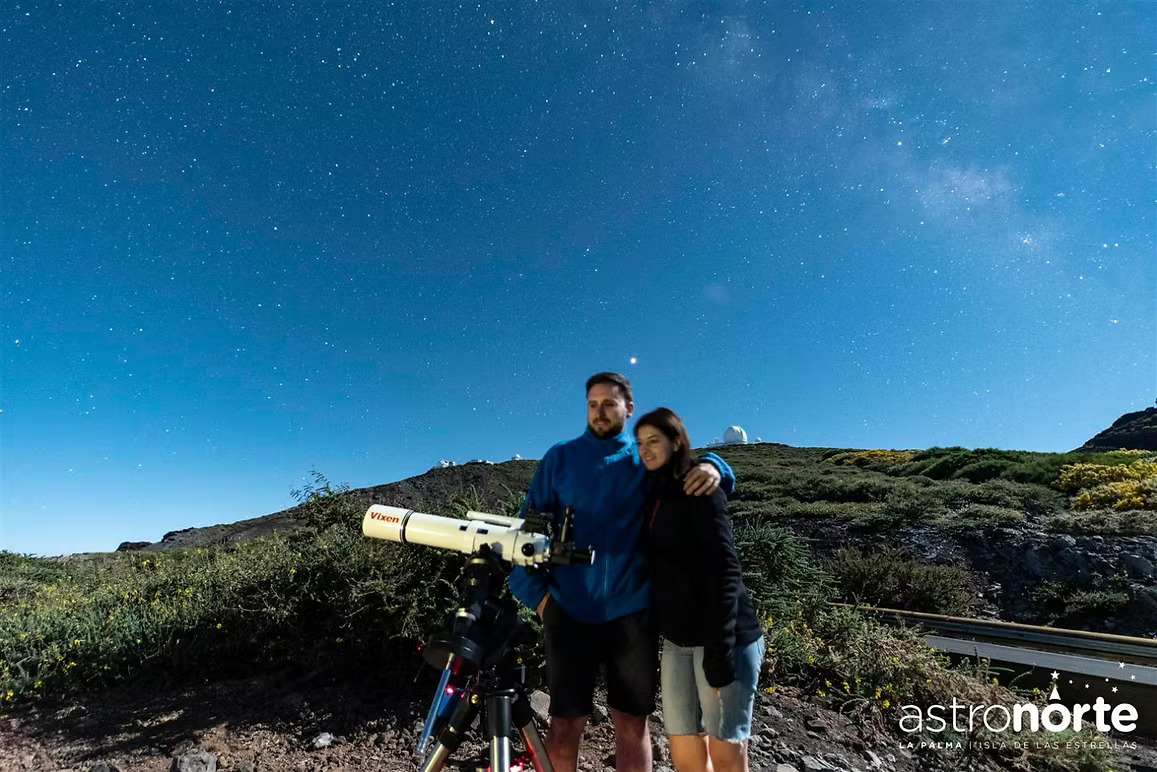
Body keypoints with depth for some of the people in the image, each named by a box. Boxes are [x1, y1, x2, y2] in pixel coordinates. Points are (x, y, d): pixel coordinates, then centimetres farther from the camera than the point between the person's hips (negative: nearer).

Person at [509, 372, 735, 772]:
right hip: (569, 610, 0)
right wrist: (535, 589, -4)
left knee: (632, 722, 11)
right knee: (565, 723, 7)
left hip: (632, 611, 1)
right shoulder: (560, 457, 3)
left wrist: (712, 466, -14)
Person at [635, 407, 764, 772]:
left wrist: (719, 650, -21)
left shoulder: (699, 492, -9)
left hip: (723, 639, -7)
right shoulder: (653, 496, 12)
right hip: (677, 640, 7)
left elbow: (724, 571, -16)